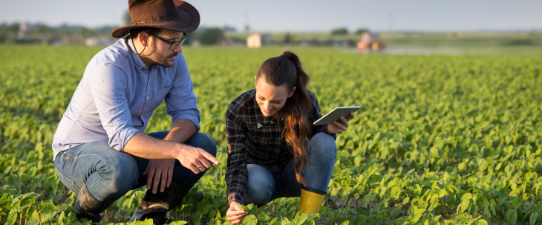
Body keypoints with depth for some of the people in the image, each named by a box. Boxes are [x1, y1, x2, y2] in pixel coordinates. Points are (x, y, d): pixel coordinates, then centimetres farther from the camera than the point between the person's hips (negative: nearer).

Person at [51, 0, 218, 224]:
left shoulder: (173, 60, -8)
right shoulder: (108, 67, -30)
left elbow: (188, 113, -6)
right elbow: (121, 137, -37)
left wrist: (167, 147, -26)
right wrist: (177, 151, -48)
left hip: (127, 149, 7)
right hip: (75, 155, -7)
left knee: (204, 145, -10)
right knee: (121, 168, -41)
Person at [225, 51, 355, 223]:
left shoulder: (306, 101, -20)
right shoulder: (238, 111, -25)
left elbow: (315, 132, -2)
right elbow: (236, 161, -27)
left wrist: (328, 129, -28)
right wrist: (235, 201, -45)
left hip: (293, 173, 2)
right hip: (260, 172, -2)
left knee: (324, 142, -28)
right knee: (257, 183, -40)